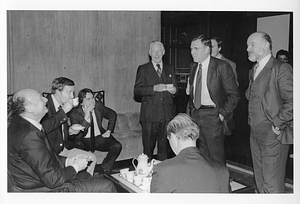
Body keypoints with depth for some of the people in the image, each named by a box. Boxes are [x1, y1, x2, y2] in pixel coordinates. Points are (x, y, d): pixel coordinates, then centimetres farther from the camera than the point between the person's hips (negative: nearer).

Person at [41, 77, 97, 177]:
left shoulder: (62, 106, 8)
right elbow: (44, 128, -36)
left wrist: (69, 131, 1)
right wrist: (63, 111, -28)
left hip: (64, 147, 9)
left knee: (92, 158, 3)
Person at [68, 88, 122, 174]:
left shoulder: (98, 106, -3)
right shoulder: (74, 114, -13)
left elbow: (113, 115, 15)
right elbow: (77, 136, -23)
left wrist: (109, 131, 4)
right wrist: (86, 117, -31)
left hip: (99, 137, 3)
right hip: (84, 141, -2)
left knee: (117, 146, -21)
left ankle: (104, 170, -9)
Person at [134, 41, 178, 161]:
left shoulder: (170, 69, 16)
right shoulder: (143, 69, 5)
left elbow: (175, 88, 20)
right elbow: (137, 90, -4)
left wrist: (173, 90, -4)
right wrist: (154, 88, -18)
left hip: (167, 115, 3)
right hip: (150, 115, -3)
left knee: (164, 147, 9)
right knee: (148, 147, 1)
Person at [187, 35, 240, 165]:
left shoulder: (222, 66, -10)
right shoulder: (193, 66, 10)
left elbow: (234, 95, -10)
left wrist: (223, 113, -14)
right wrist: (190, 109, 10)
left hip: (213, 116, -6)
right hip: (195, 114, 6)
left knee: (216, 156, 3)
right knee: (202, 154, 14)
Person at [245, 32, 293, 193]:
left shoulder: (281, 69, -12)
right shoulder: (253, 71, 15)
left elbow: (292, 101, -18)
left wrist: (278, 124, -16)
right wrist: (252, 121, 9)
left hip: (273, 136, -8)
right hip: (255, 134, 8)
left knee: (272, 186, -1)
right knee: (260, 182, 17)